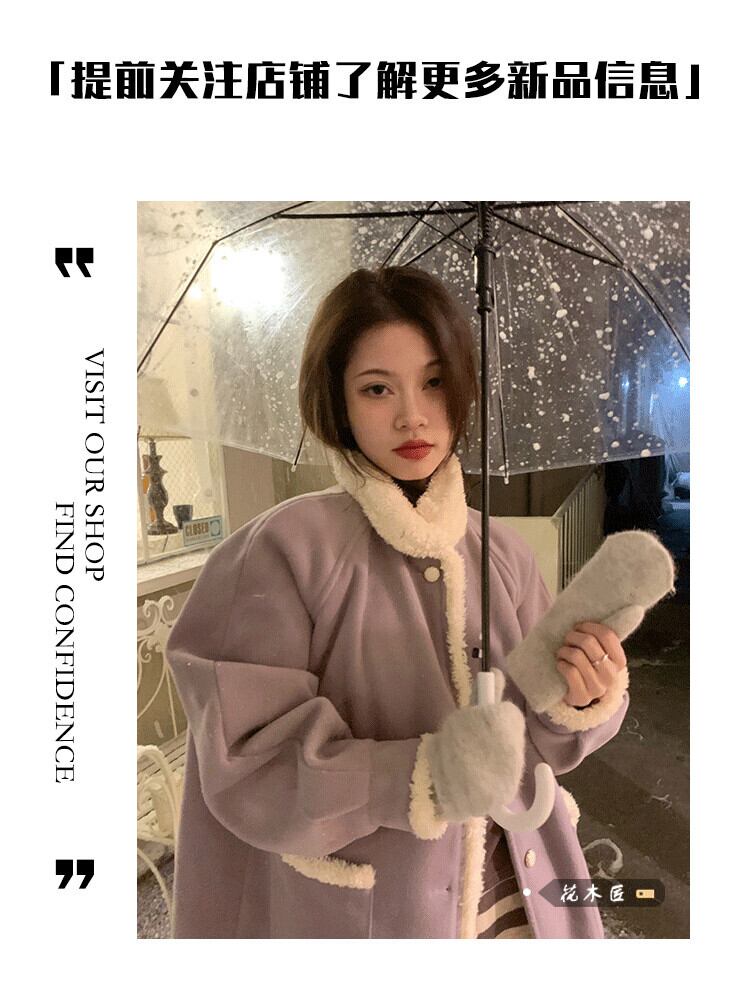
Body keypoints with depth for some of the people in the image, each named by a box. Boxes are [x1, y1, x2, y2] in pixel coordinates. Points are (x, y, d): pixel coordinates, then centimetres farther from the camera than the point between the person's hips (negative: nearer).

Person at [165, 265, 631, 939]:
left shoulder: (502, 553, -8)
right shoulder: (282, 549, -20)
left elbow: (536, 742, 0)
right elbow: (247, 768, -19)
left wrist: (585, 700, -20)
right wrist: (421, 777, -30)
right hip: (358, 915, -3)